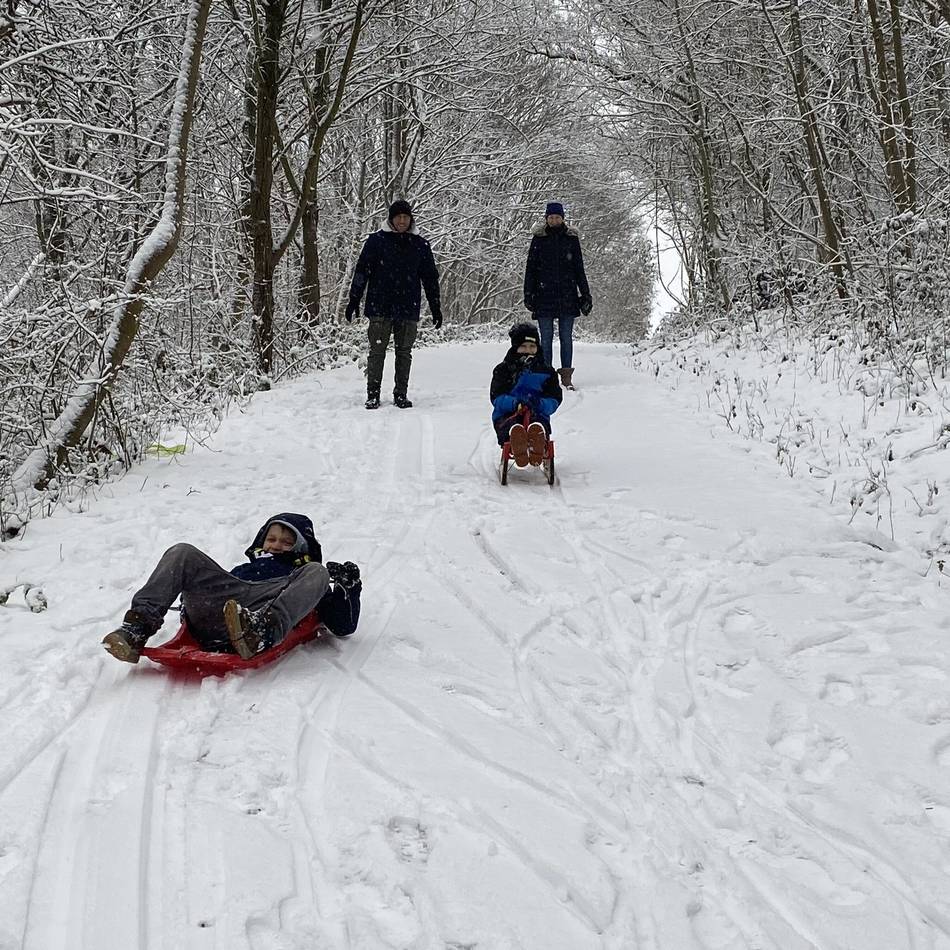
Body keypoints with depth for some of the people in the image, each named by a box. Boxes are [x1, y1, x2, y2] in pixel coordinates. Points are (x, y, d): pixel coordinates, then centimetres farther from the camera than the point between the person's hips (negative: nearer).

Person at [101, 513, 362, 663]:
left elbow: (344, 626, 23)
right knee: (182, 553, -11)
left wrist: (348, 586, 10)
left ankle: (260, 633, -52)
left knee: (318, 572, -22)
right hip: (214, 622, 3)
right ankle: (137, 629, -33)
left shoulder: (307, 580, 37)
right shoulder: (243, 569, 45)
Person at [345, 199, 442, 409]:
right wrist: (354, 301, -3)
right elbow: (361, 271, 2)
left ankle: (401, 394, 15)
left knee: (404, 352, 6)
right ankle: (373, 394, 4)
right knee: (377, 351, -2)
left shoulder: (420, 245, 9)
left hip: (408, 310, 2)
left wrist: (435, 307, 12)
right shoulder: (376, 240, 2)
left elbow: (430, 278, 14)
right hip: (380, 307, -2)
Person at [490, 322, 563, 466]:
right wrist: (515, 403, -22)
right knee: (514, 428, -40)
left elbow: (554, 399, 9)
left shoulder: (546, 371, 17)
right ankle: (519, 451, -73)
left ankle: (536, 451, -72)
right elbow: (497, 398, 1)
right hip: (507, 415, -1)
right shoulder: (503, 370, 12)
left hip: (538, 415, 1)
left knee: (538, 426, -39)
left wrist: (540, 404, -16)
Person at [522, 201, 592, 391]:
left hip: (567, 295, 1)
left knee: (566, 337, 2)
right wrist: (528, 293, -2)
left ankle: (566, 377, 5)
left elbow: (579, 269, 11)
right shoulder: (539, 239, 5)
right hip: (544, 295, -1)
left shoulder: (571, 238, 8)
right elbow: (531, 268, 5)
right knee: (546, 338, -1)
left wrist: (585, 294, 7)